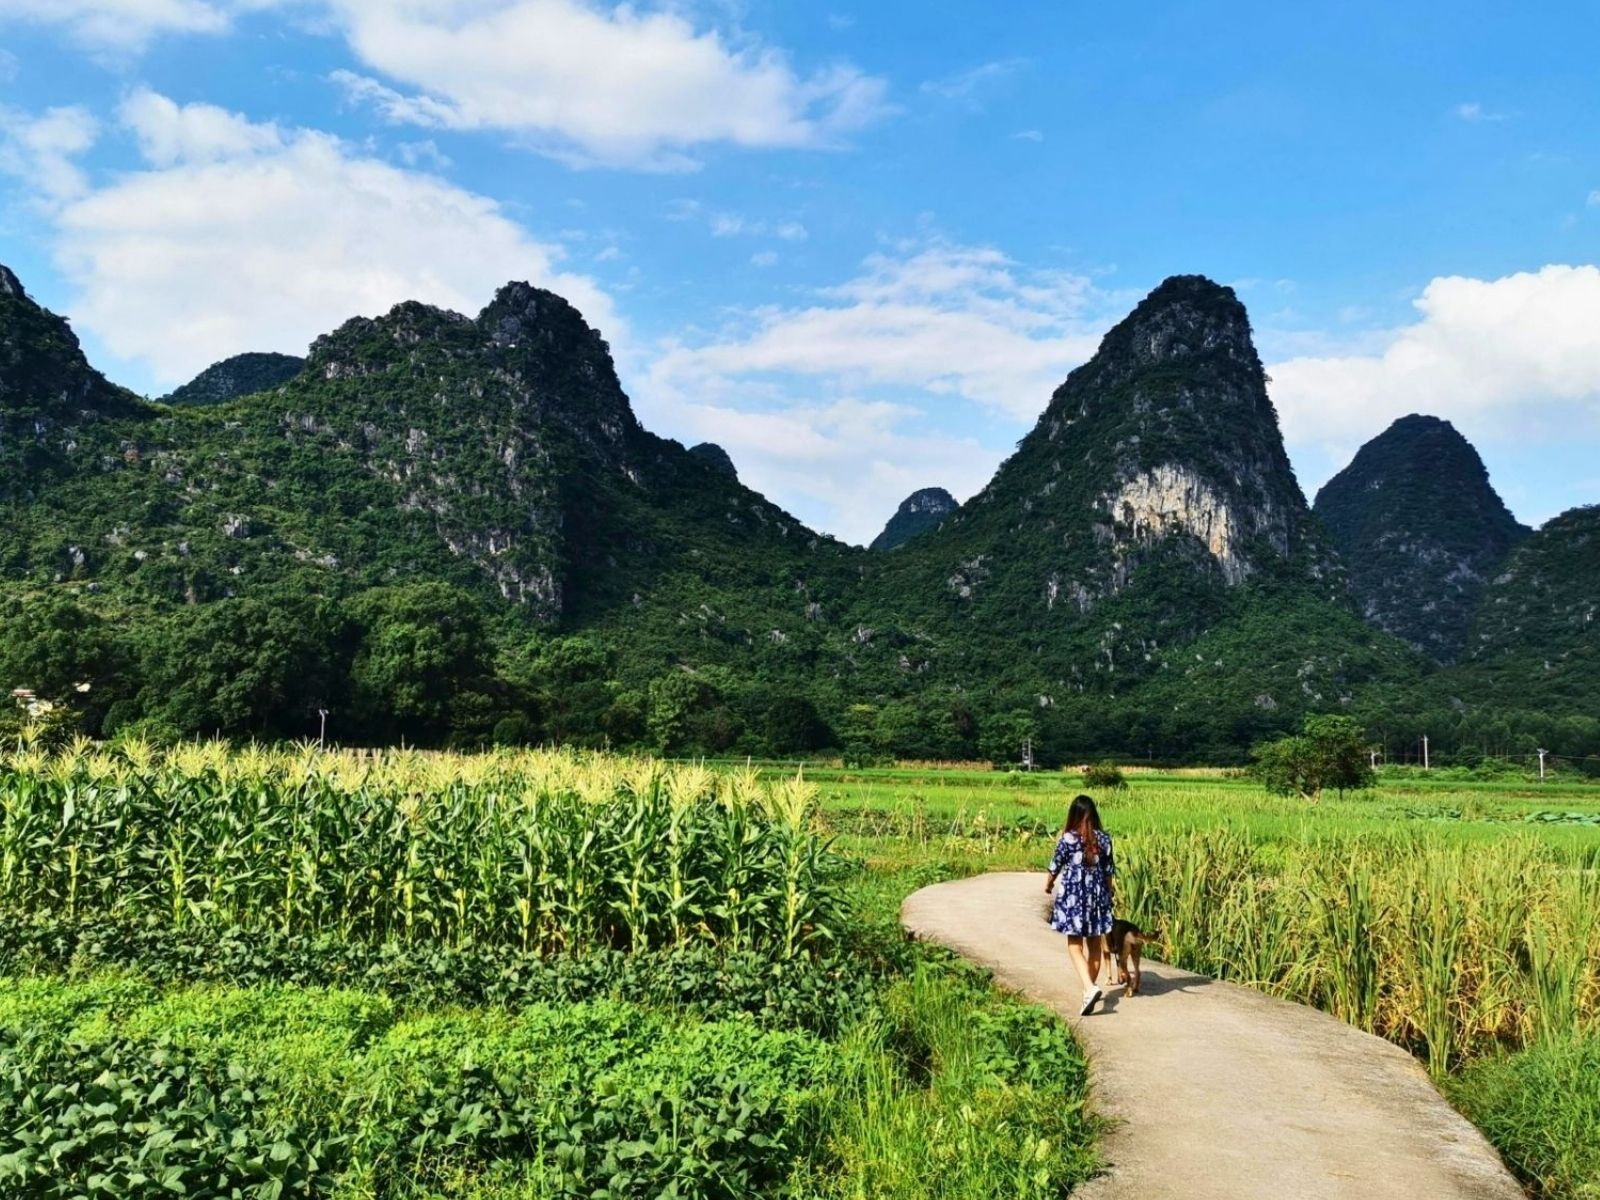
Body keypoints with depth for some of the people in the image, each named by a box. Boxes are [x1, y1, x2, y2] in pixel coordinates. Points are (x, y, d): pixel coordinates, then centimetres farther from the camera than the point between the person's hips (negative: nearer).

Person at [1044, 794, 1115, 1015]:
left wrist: (1048, 884, 20)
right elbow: (1108, 871, 6)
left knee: (1075, 946, 0)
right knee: (1095, 945, 17)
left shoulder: (1067, 839, -11)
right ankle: (1091, 986, 29)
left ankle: (1090, 988, -19)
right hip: (1097, 894, 4)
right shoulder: (1104, 838, -2)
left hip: (1073, 895, -4)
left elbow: (1055, 866, 0)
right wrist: (1108, 893, 22)